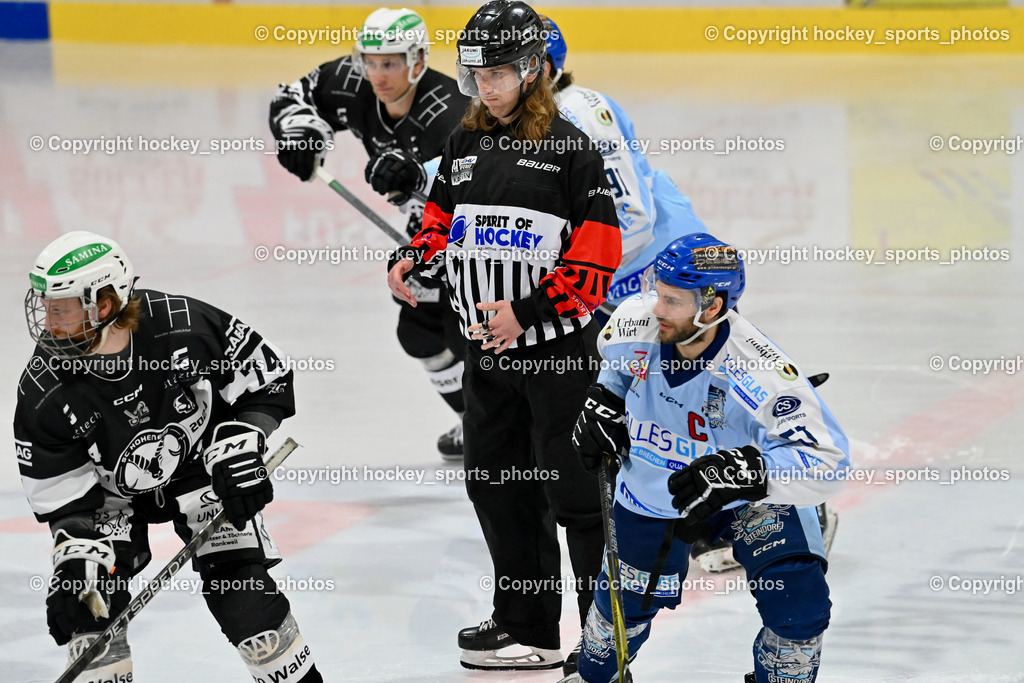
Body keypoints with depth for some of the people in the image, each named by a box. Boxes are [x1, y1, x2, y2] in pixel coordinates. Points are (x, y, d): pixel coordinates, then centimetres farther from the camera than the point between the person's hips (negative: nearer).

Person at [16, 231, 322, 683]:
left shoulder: (184, 326, -30)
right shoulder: (42, 393, -24)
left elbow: (268, 380, -14)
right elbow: (62, 494, -15)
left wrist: (239, 446, -23)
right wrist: (75, 554, -28)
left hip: (201, 470, -1)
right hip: (109, 491, 2)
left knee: (239, 590, -12)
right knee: (91, 600, -15)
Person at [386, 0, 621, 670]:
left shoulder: (569, 147, -11)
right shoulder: (464, 145, 10)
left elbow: (598, 255, -14)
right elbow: (445, 219, 23)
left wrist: (527, 312, -19)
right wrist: (415, 259, 2)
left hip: (555, 345, -7)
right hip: (488, 348, 7)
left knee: (572, 489, -6)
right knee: (496, 483, 13)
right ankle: (529, 625, 25)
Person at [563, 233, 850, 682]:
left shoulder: (762, 371, -39)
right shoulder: (635, 323, -24)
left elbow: (827, 461, -45)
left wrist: (743, 471, -55)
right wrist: (604, 404, -8)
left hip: (755, 491, -3)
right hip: (652, 486, 3)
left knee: (798, 606, -17)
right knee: (626, 598, 11)